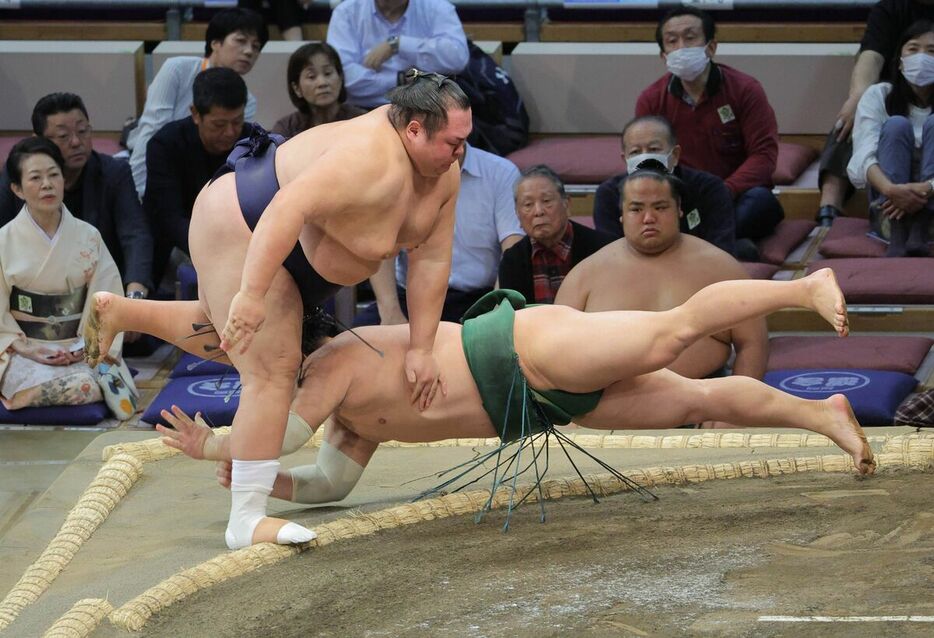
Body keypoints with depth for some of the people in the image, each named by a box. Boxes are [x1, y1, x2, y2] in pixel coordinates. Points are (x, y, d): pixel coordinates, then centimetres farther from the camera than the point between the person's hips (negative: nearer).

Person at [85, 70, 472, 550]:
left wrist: (421, 348, -6)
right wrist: (251, 294, -47)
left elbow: (431, 259, -4)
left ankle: (115, 311, 43)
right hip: (241, 228, -10)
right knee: (273, 369, -16)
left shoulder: (443, 171, -7)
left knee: (226, 339, 29)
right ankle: (246, 520, -15)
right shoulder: (372, 160, -35)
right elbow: (288, 208, -43)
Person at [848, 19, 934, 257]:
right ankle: (897, 237, -38)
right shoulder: (878, 95, -1)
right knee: (897, 125, -22)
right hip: (890, 207, 0)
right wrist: (891, 189, -37)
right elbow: (863, 157, -16)